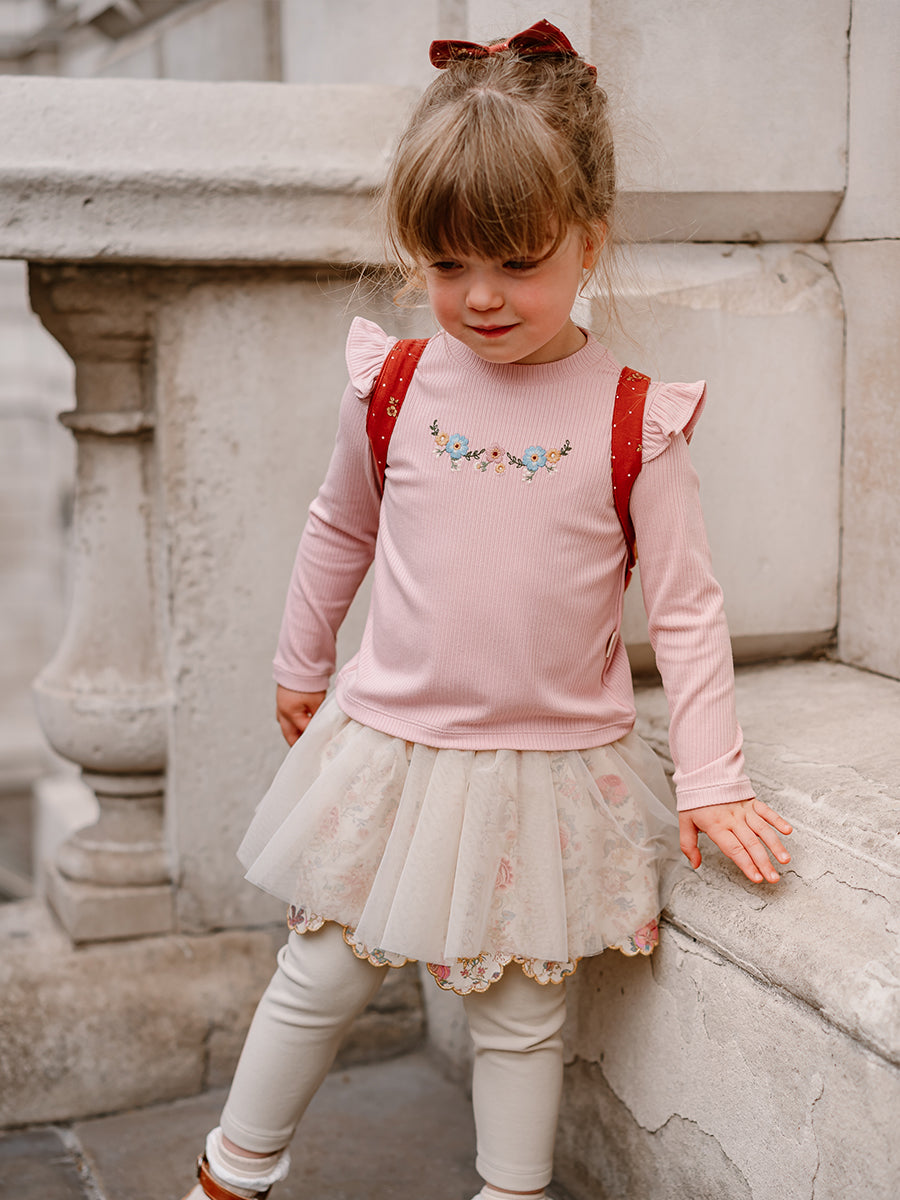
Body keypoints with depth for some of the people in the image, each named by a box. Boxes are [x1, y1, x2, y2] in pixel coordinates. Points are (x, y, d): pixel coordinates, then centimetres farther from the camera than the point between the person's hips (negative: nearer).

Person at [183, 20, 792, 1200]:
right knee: (320, 981, 14)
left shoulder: (633, 421, -11)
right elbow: (339, 531, 12)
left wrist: (712, 776, -9)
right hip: (393, 750, 2)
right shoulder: (393, 387, -5)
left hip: (554, 769, -1)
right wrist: (301, 664, 21)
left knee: (522, 1017, 12)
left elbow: (686, 606, -6)